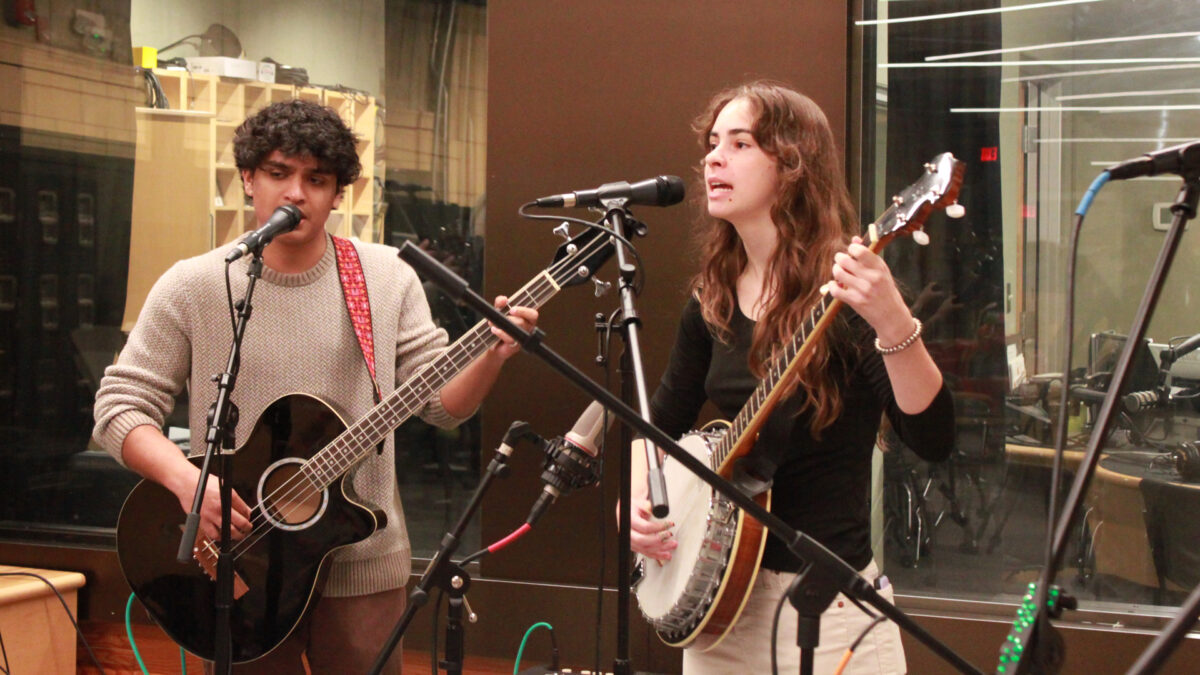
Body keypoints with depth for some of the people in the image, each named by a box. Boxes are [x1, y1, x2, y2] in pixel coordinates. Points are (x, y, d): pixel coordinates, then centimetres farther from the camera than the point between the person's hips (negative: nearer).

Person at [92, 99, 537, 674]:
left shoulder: (388, 278, 1)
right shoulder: (192, 287, -4)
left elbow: (442, 403, 0)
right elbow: (120, 407, -3)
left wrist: (491, 356, -20)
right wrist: (187, 481, -20)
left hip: (360, 563, 1)